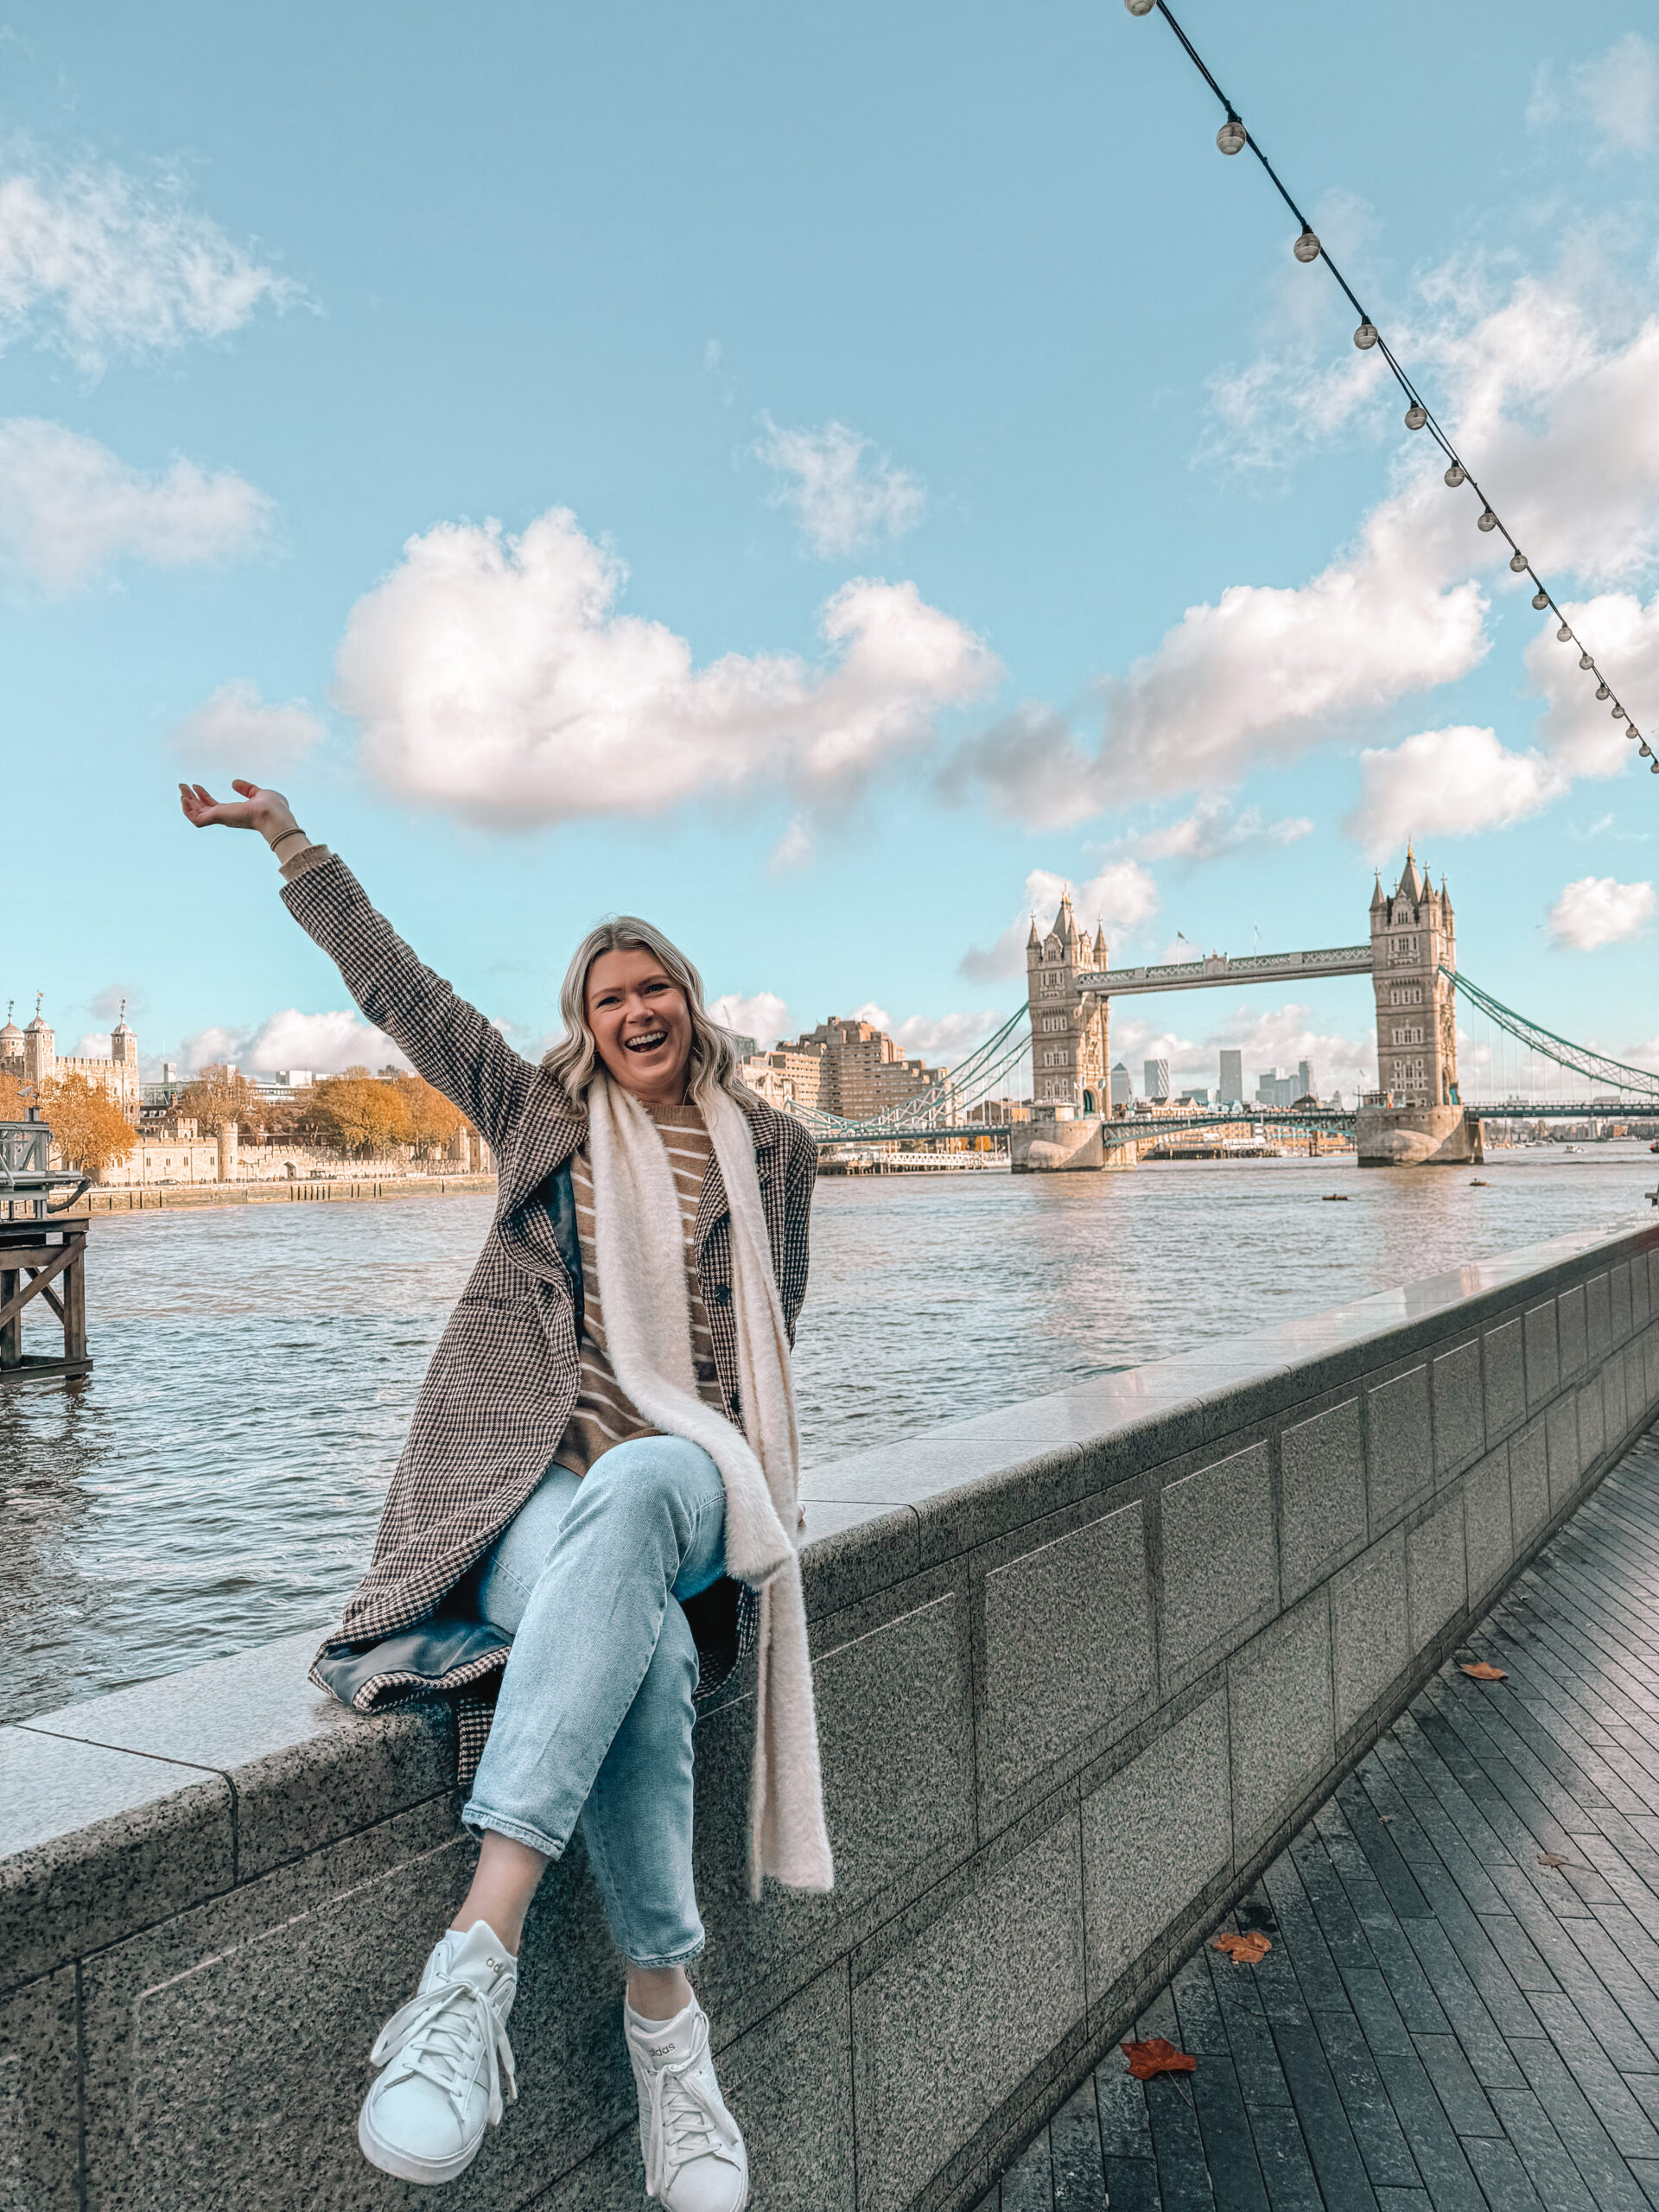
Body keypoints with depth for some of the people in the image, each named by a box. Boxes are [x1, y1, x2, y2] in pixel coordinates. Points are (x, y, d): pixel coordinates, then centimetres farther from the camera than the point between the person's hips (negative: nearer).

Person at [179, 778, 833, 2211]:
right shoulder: (540, 1114, 16)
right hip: (530, 1471, 0)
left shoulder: (771, 1153, 17)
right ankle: (667, 2025, -24)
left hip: (685, 1477, 0)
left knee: (624, 1500, -40)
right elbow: (393, 984, 20)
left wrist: (743, 1483, 11)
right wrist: (289, 841, 23)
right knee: (639, 1653, -36)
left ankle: (479, 1951, -44)